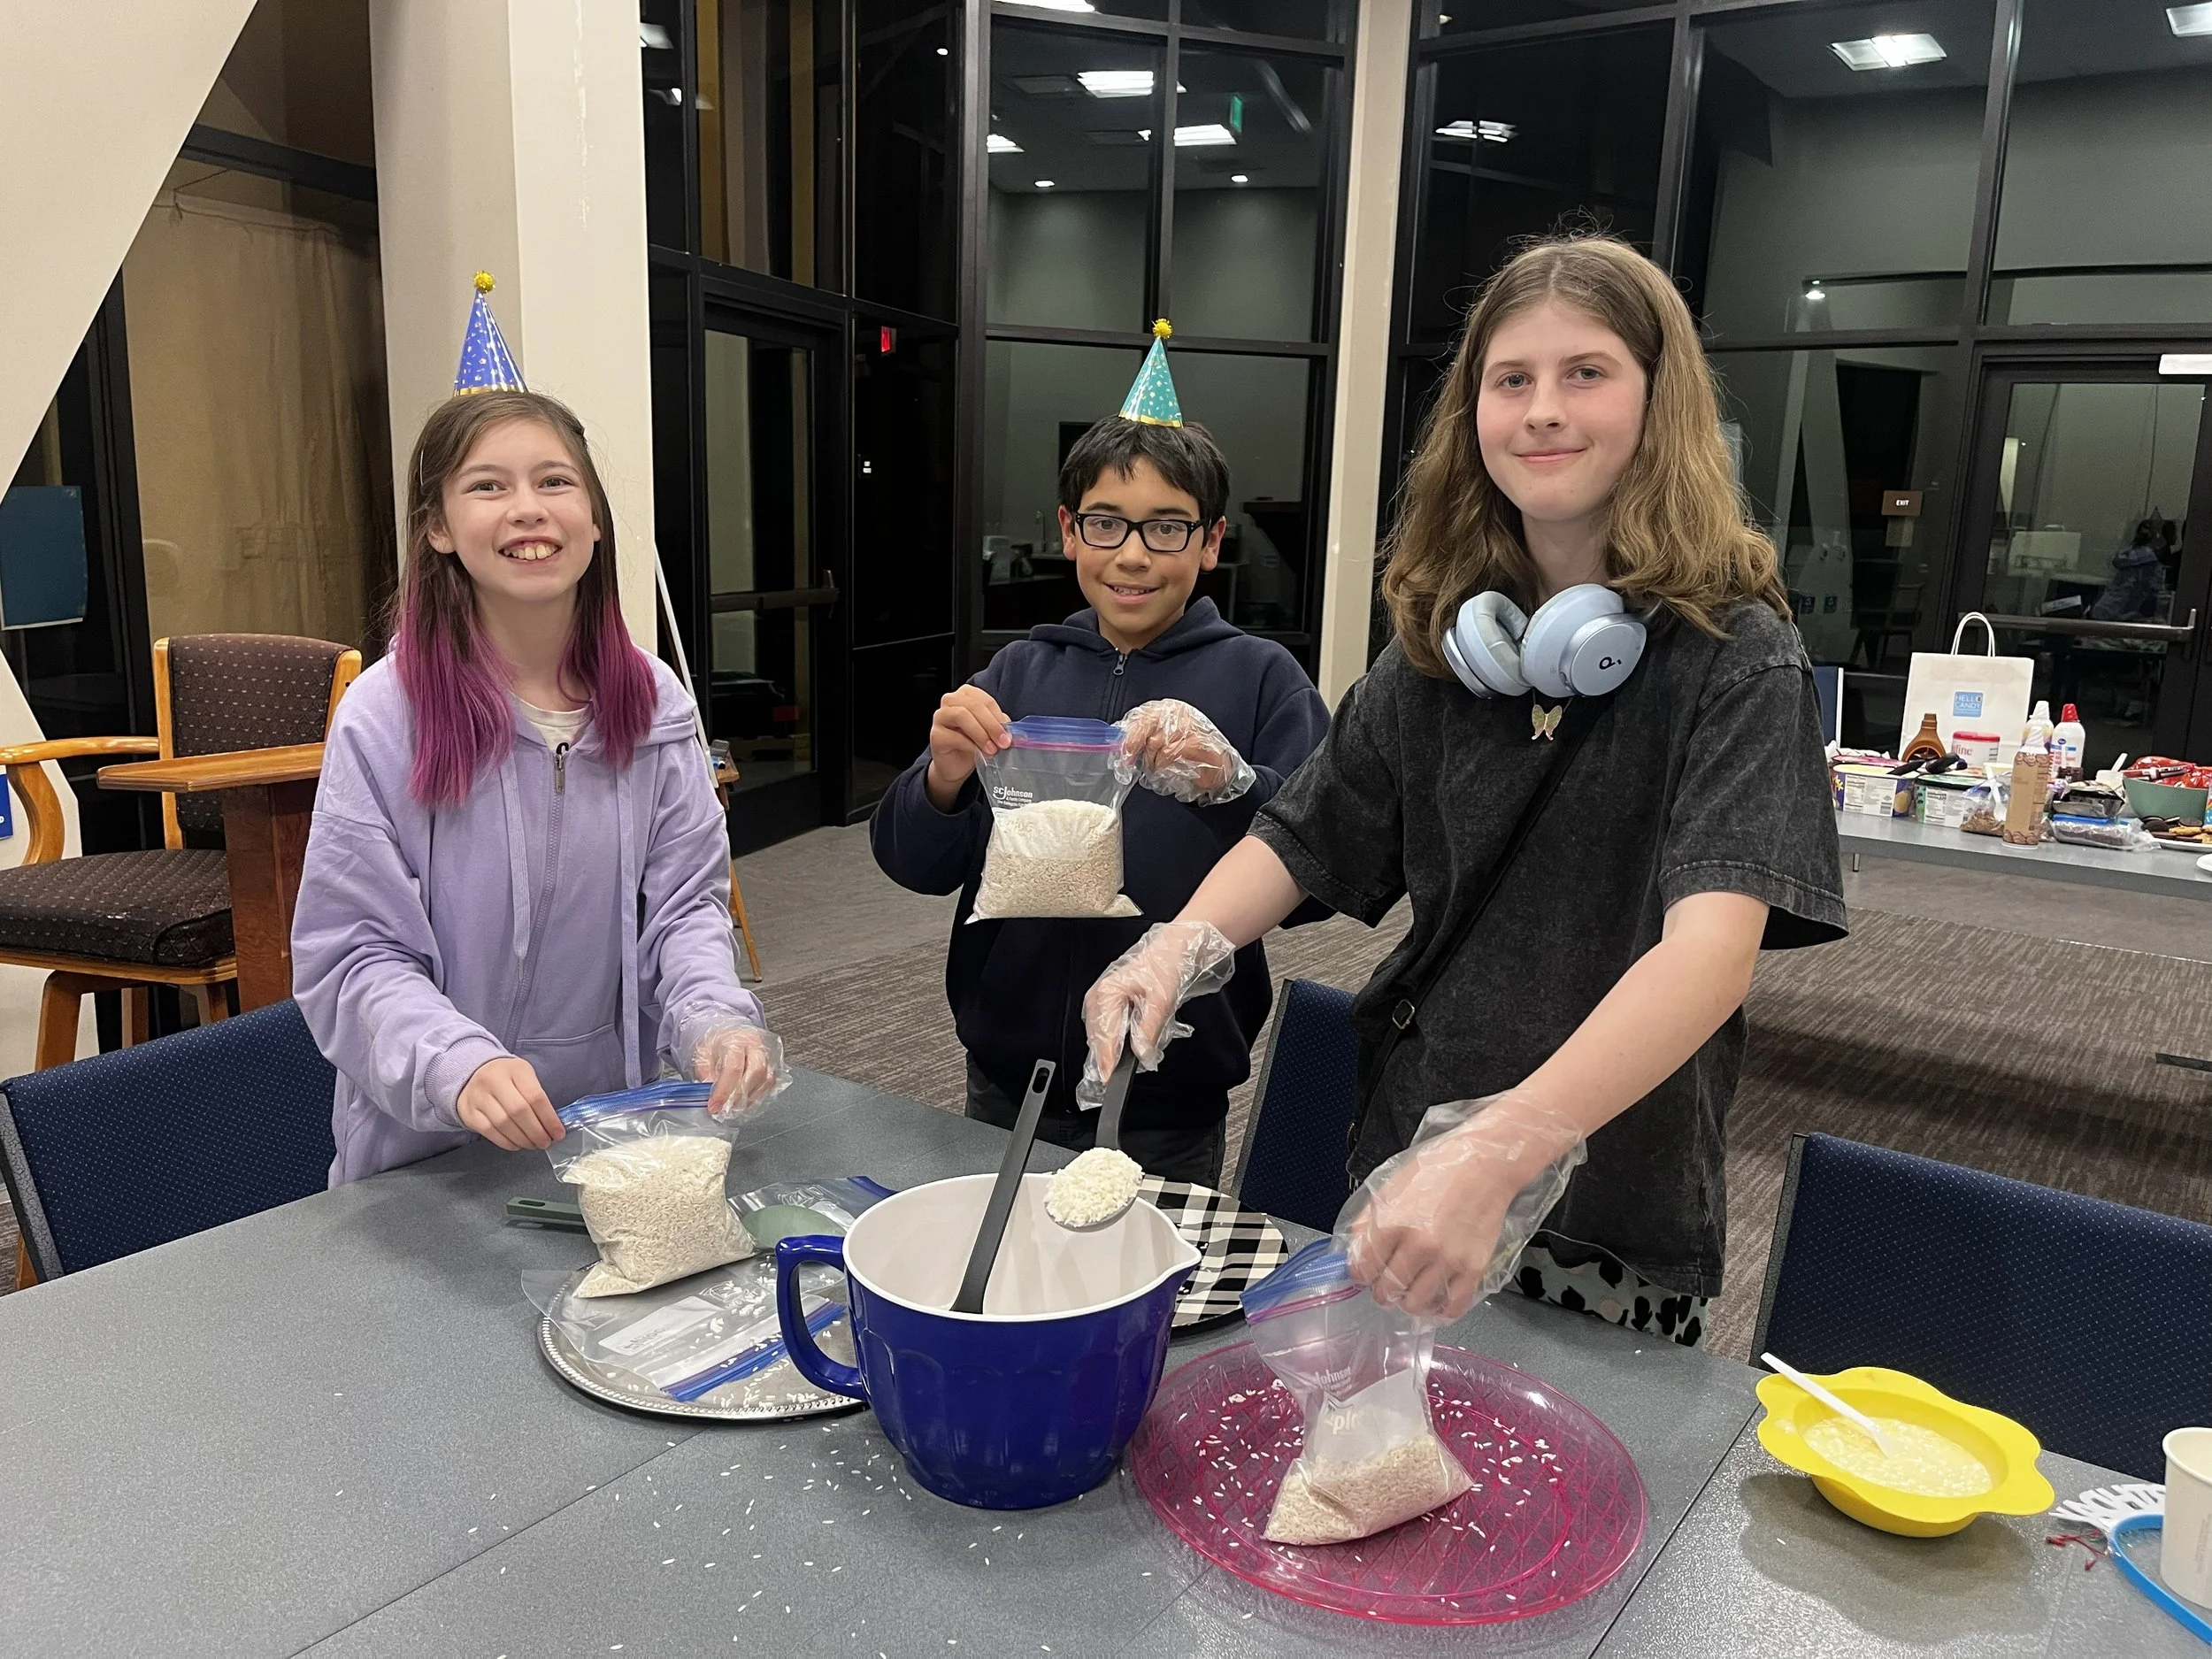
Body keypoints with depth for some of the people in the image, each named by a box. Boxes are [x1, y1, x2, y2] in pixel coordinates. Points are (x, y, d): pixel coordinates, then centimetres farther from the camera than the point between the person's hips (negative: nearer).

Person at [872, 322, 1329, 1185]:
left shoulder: (1259, 677, -7)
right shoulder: (1022, 671, 3)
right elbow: (912, 864, 0)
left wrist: (1232, 784, -34)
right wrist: (943, 779, -20)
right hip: (1007, 1084, 3)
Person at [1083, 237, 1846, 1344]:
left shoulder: (1733, 655, -16)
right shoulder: (1446, 638, -1)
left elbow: (1715, 946, -30)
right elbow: (1303, 836, 4)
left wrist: (1499, 1152, -44)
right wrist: (1183, 944, -17)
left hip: (1615, 1218, -4)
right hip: (1406, 1167, 4)